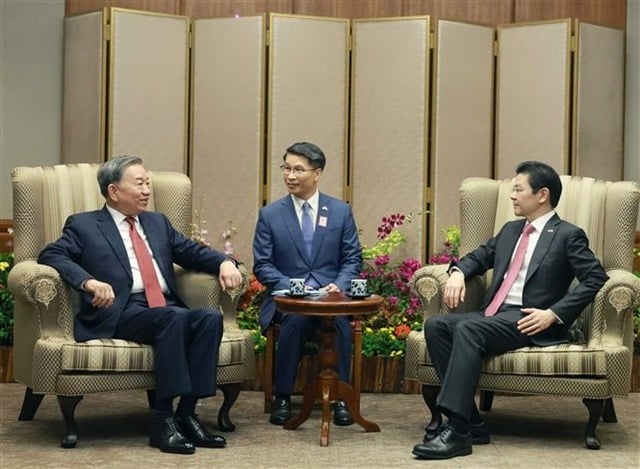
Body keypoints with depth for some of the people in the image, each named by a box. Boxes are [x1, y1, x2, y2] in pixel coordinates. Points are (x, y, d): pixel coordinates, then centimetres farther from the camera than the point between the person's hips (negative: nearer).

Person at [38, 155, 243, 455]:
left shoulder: (158, 222, 26)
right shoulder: (83, 225, 9)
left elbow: (194, 252, 23)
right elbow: (50, 255, -4)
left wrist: (224, 262, 0)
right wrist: (88, 281, -23)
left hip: (167, 308, 6)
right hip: (121, 313, -6)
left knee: (210, 317, -25)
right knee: (174, 317, -34)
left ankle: (186, 414, -22)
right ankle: (163, 419, -31)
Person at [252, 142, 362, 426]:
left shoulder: (341, 211, 10)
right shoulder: (269, 215, 7)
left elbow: (353, 259, 9)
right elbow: (262, 265, 4)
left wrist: (339, 286, -12)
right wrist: (292, 287, -13)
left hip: (330, 295, 1)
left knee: (339, 318, -34)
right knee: (296, 318, -35)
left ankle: (340, 396, -20)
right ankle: (282, 397, -20)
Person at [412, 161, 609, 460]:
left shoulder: (568, 236, 2)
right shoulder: (510, 230, 24)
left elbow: (596, 278, -7)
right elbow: (479, 257, 32)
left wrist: (554, 314, -16)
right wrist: (457, 272, 7)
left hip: (528, 321, -7)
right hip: (492, 315, 7)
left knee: (467, 329, -32)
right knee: (435, 325, -17)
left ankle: (456, 431, -37)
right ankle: (471, 423, -21)